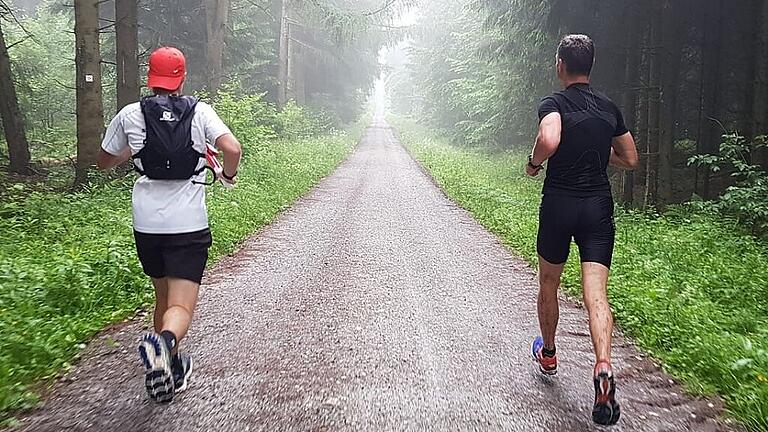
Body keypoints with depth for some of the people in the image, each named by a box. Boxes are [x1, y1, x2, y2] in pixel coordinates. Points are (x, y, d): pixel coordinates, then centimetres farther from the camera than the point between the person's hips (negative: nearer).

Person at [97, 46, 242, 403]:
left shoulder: (130, 114, 4)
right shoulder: (200, 112, 0)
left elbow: (104, 163, 15)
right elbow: (233, 149, -15)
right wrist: (229, 175, 5)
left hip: (147, 223, 3)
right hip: (189, 224, -2)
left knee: (163, 298, 21)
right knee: (181, 306, -3)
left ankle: (171, 368, 28)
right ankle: (164, 342, -35)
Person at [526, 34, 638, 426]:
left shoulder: (553, 104, -7)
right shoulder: (610, 108, 9)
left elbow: (549, 139, -29)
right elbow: (630, 160, 16)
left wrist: (534, 163, -10)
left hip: (559, 204, -3)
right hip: (599, 207, 3)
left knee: (548, 286, 18)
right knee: (596, 295, -4)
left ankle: (548, 355, 35)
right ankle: (603, 368, -26)